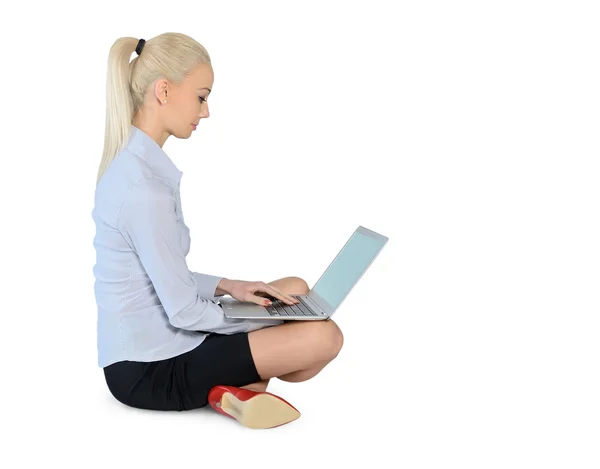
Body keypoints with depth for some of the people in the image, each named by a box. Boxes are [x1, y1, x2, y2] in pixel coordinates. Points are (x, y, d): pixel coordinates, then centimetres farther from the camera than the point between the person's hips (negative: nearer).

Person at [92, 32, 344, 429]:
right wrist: (265, 322, -7)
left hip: (150, 346, 10)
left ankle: (240, 385, 0)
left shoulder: (131, 163, 6)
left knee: (296, 289, 16)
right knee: (324, 337, -18)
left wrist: (229, 287, 4)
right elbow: (184, 310, -21)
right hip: (150, 370, -10)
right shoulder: (143, 186, -25)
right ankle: (246, 382, 7)